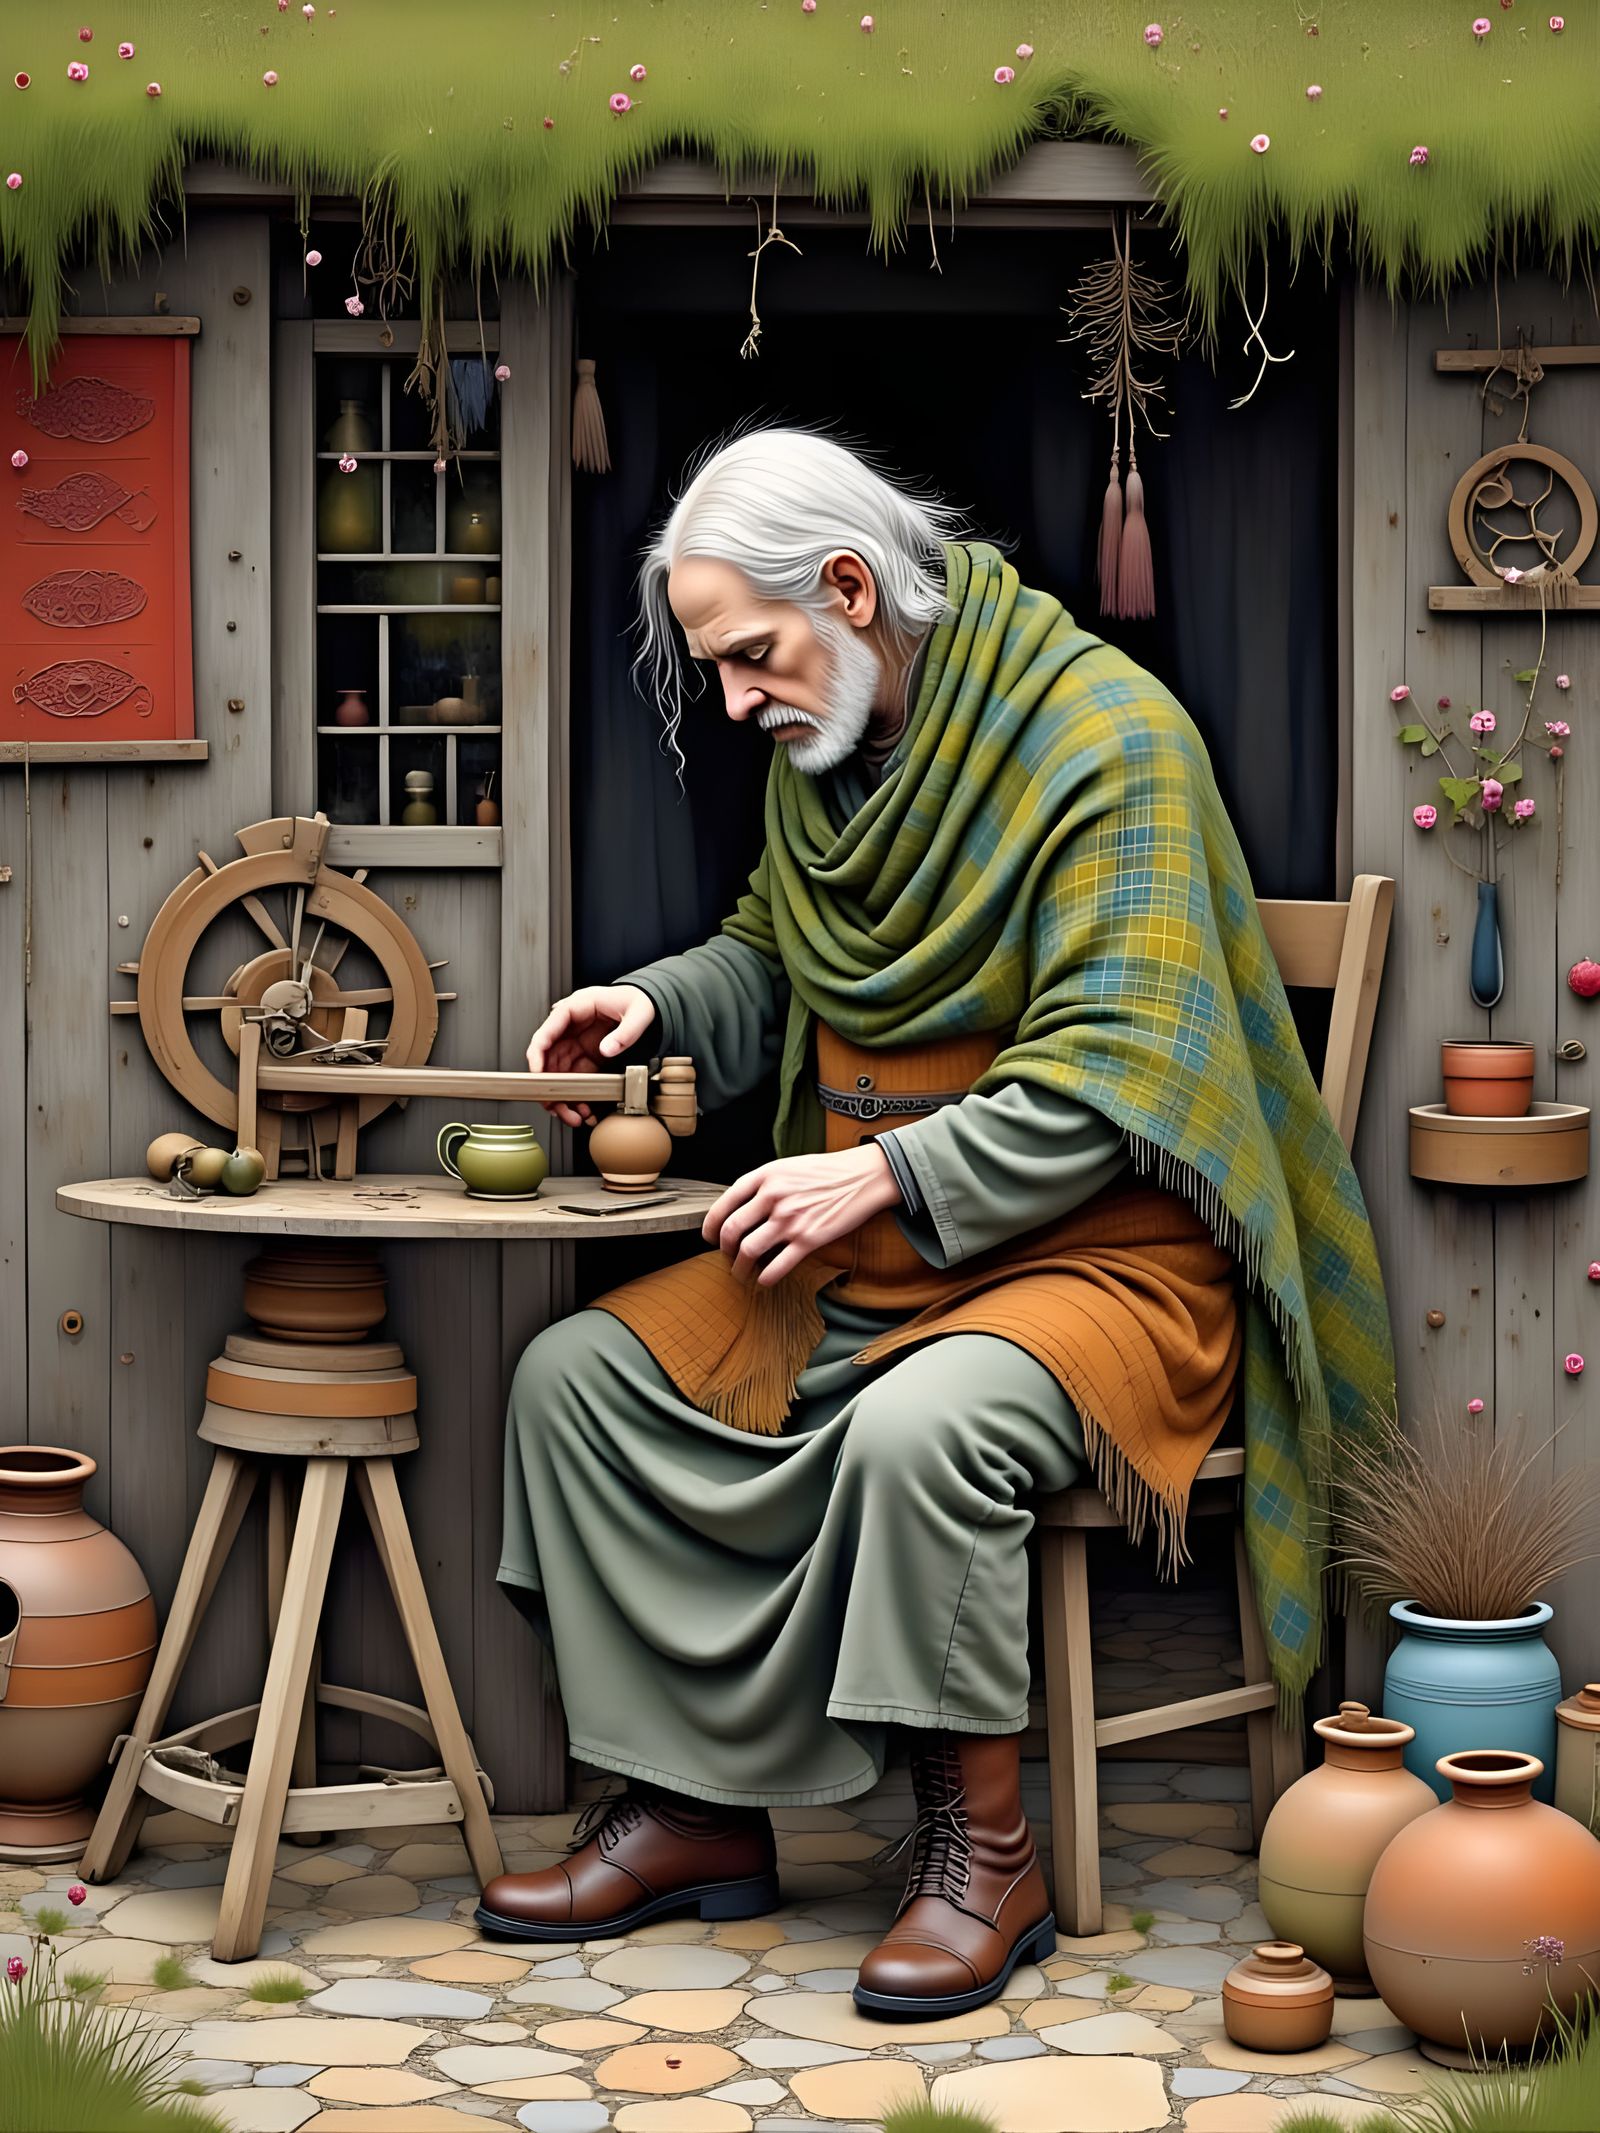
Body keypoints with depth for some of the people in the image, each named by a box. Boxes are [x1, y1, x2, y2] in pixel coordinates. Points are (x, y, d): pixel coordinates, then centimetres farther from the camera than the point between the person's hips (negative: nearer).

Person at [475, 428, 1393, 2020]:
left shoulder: (1106, 736, -17)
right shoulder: (824, 744, 7)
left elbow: (1112, 1072, -22)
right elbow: (773, 954, 25)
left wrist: (890, 1179, -27)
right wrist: (655, 1006, 4)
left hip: (1101, 1249, -8)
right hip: (868, 1243, 8)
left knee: (918, 1425, -36)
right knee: (577, 1376, -5)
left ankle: (985, 1853, -17)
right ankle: (693, 1811, 0)